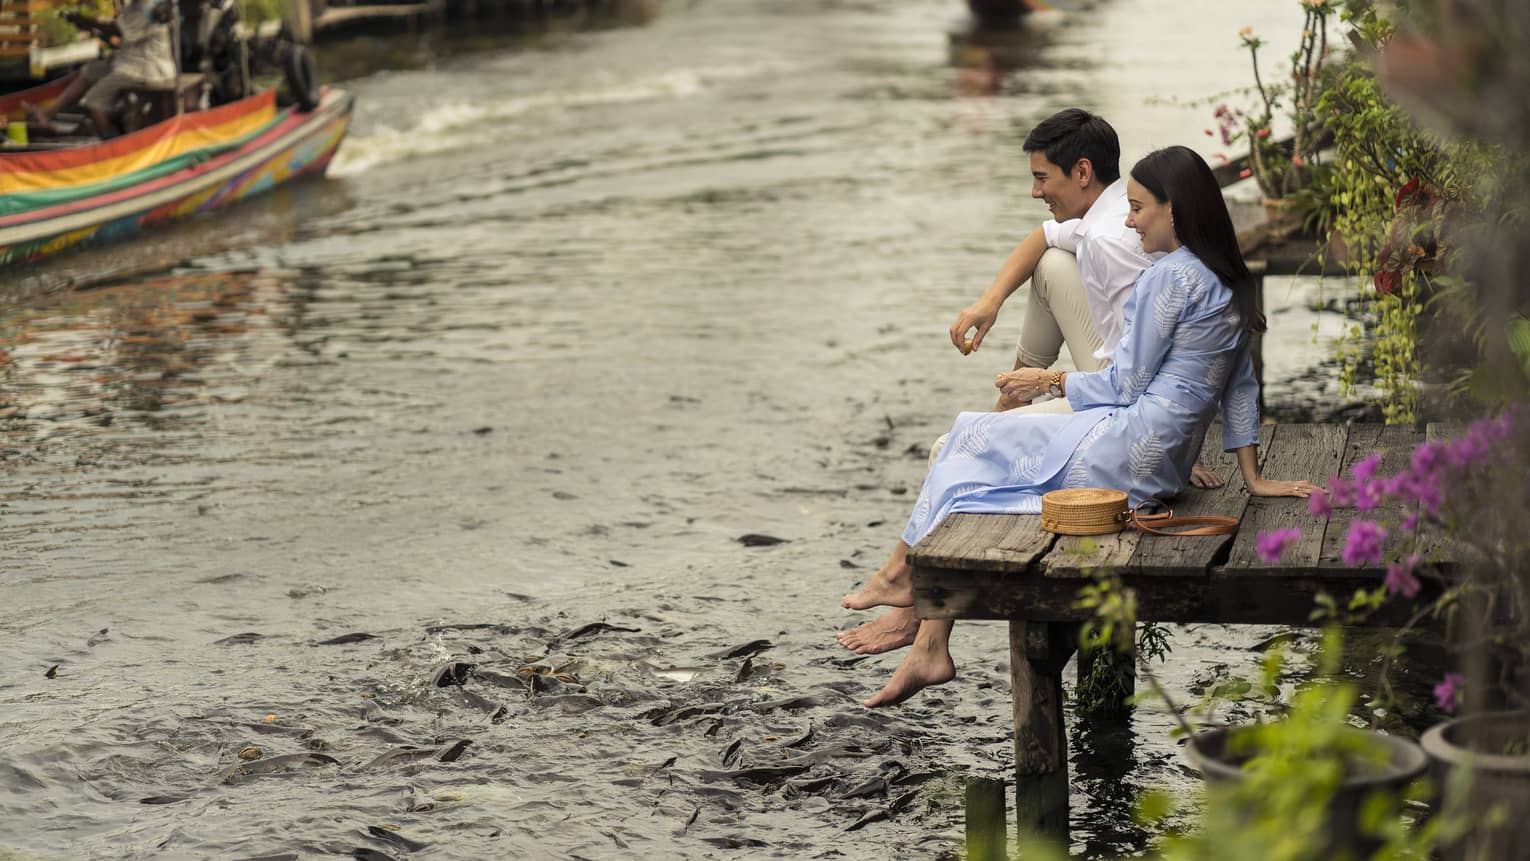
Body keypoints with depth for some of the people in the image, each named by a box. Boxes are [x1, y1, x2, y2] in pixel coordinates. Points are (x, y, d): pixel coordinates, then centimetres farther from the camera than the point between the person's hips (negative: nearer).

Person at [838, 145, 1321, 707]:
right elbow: (1241, 386, 18)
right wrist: (1253, 479, 19)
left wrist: (1050, 381, 3)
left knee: (971, 440, 4)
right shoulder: (1225, 282, 17)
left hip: (1123, 448, -10)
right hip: (1165, 465, 10)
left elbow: (1125, 385, -11)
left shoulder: (1171, 276, -12)